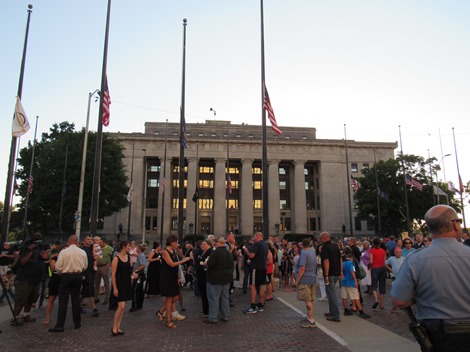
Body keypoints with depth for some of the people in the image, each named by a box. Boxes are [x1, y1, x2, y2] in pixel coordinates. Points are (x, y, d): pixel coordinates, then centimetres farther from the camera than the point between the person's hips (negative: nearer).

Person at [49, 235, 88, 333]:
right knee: (76, 300, 13)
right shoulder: (82, 252, -3)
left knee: (63, 301, 3)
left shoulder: (63, 252, -11)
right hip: (78, 276, 3)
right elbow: (85, 266, 3)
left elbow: (58, 267, -10)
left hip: (66, 276, -3)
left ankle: (59, 325, 3)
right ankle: (77, 323, 20)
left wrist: (62, 272, 11)